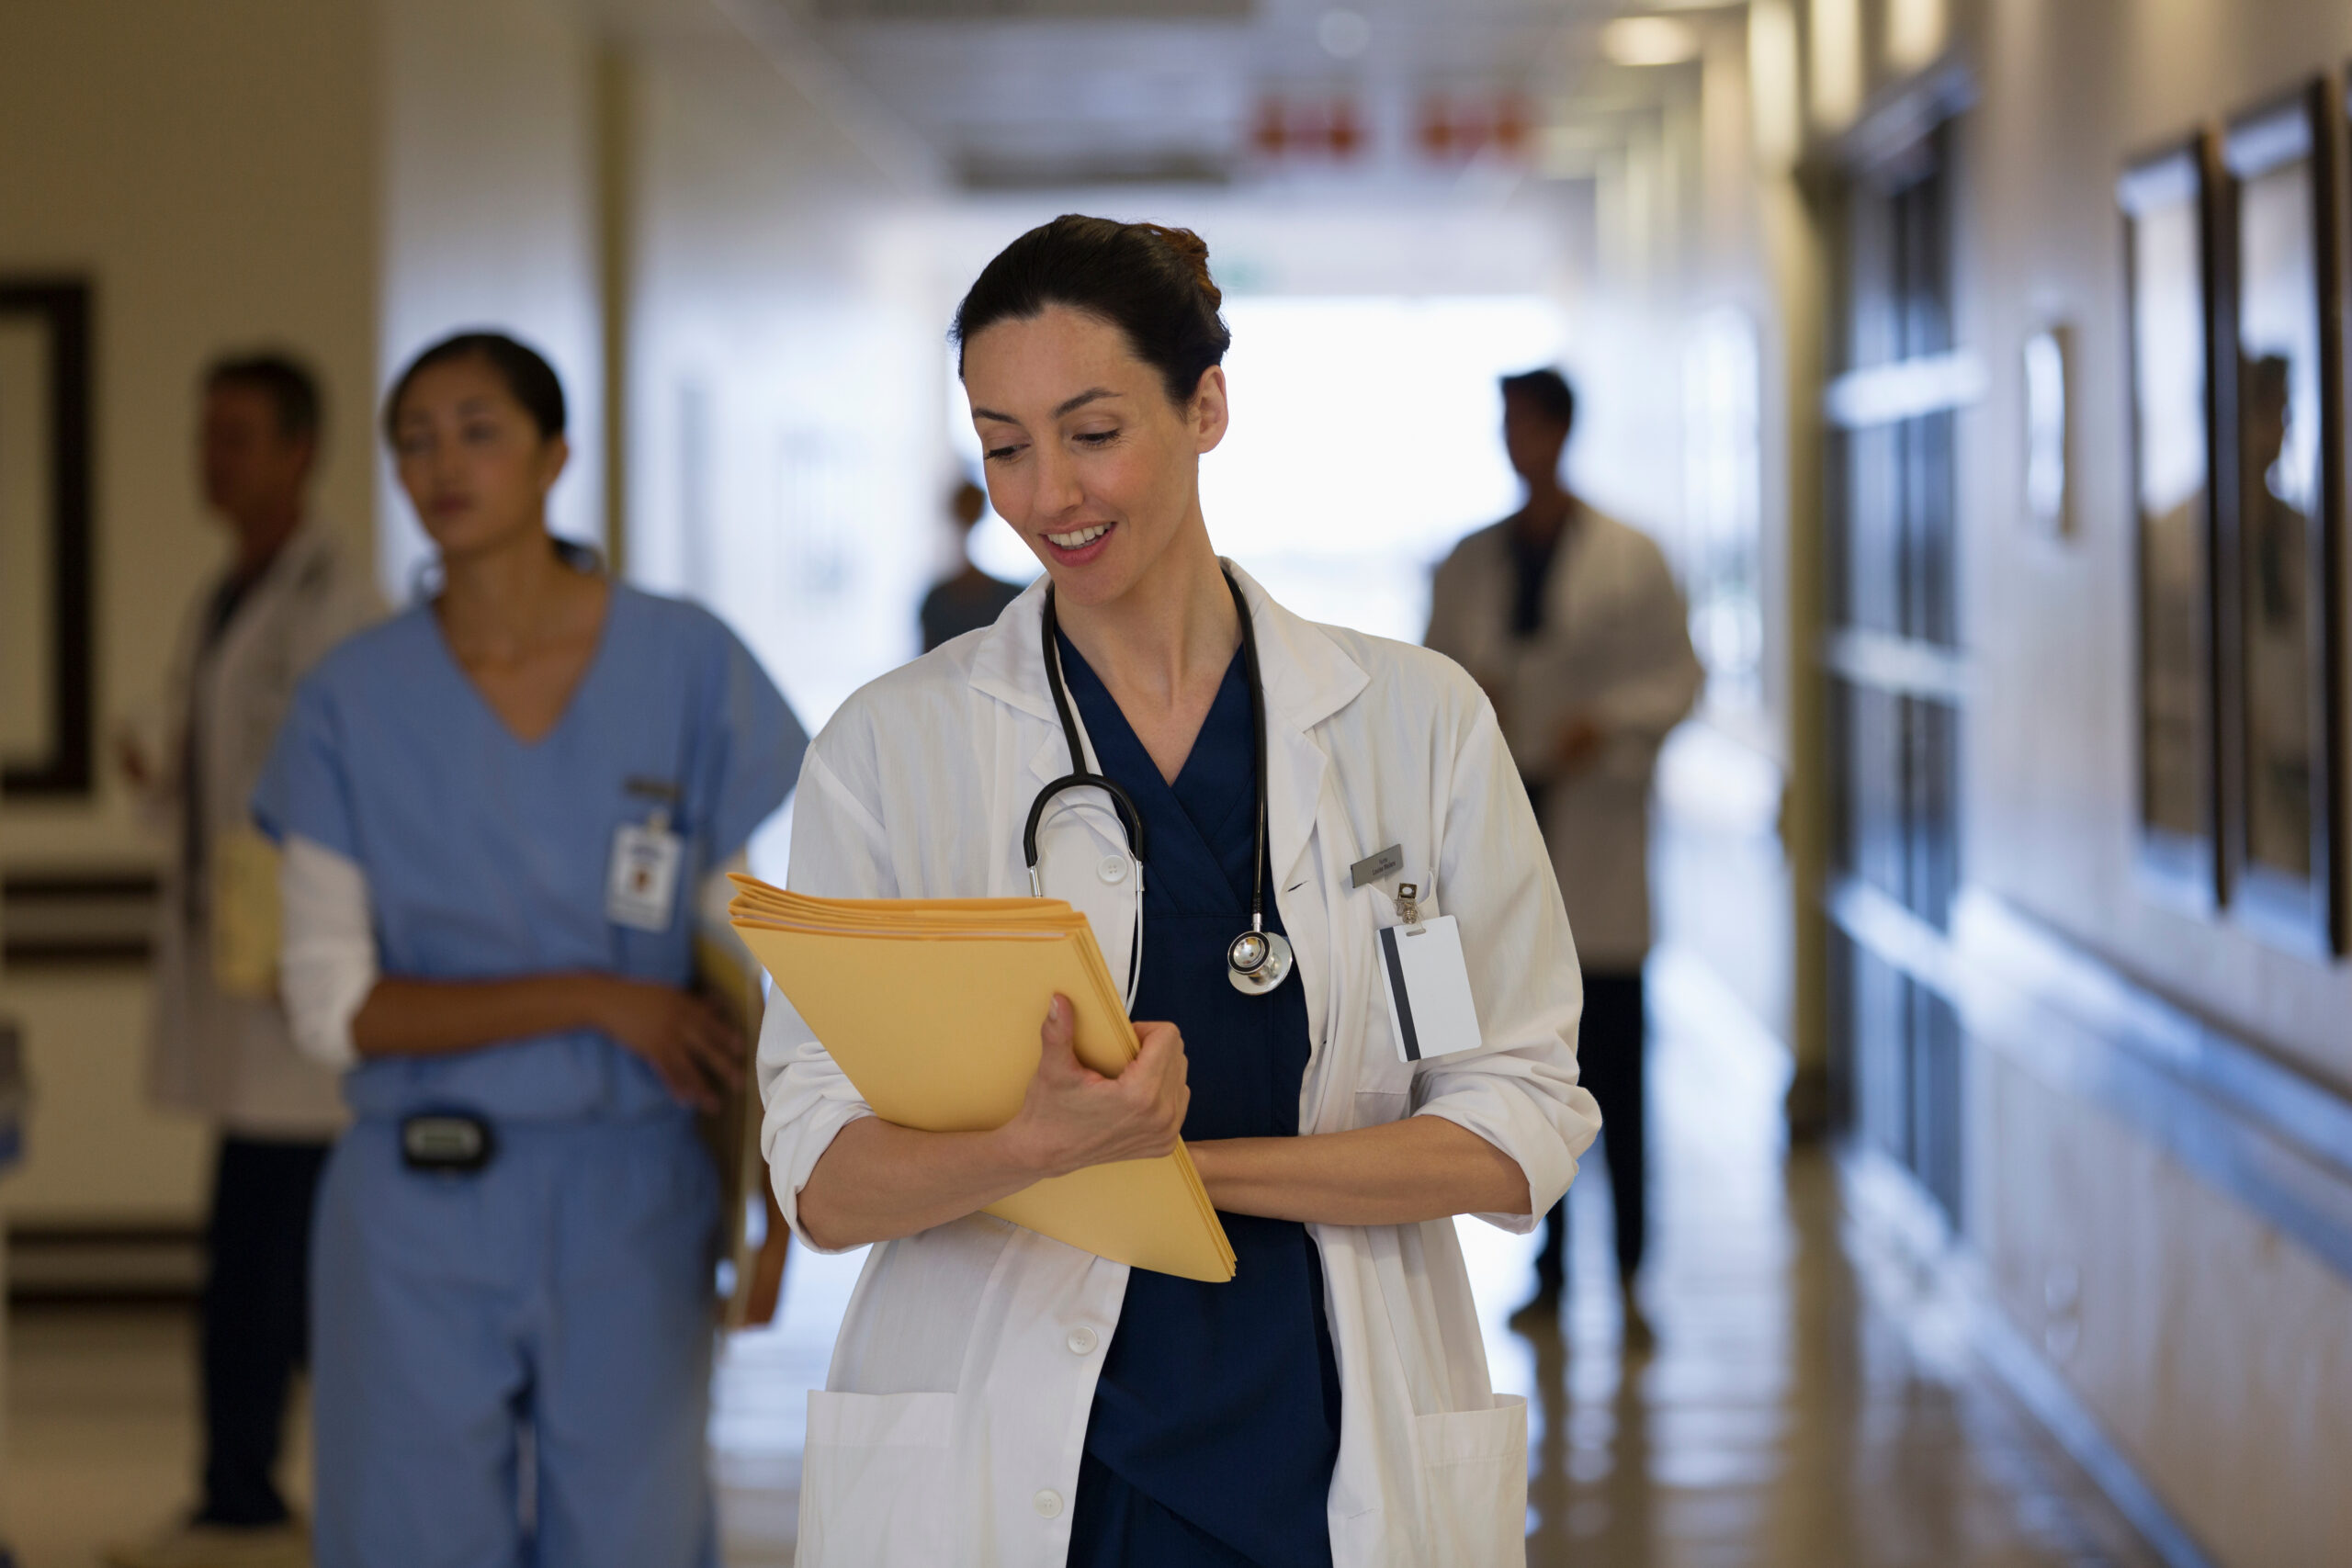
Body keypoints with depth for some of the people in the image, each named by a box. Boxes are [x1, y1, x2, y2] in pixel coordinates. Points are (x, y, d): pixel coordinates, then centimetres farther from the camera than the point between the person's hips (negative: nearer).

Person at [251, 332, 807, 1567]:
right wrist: (595, 999, -14)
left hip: (630, 1203, 0)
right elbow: (335, 1008, -5)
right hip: (415, 1215, 0)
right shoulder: (354, 702, -1)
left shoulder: (686, 667, -2)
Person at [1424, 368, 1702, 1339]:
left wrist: (1605, 721, -15)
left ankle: (1628, 1282, -2)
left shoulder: (1629, 560, 1)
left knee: (1614, 1066, -6)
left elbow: (1678, 676, 1)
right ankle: (1548, 1267, 15)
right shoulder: (1467, 565, 11)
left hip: (1595, 818, -3)